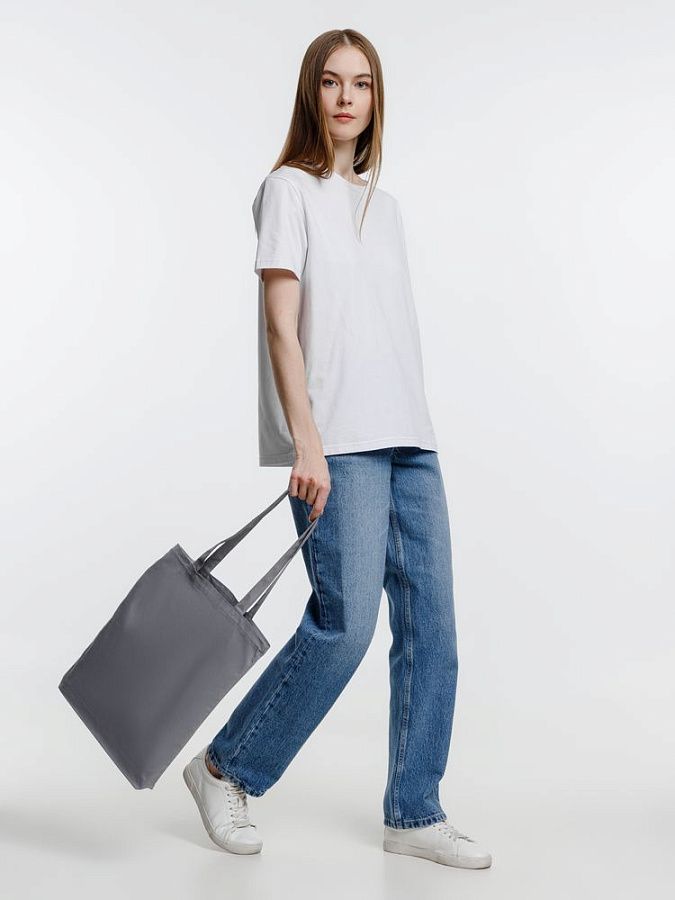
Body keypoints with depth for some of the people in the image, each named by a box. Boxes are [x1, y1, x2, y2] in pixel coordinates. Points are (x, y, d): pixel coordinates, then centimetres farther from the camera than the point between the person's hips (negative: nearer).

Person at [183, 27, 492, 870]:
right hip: (337, 444, -7)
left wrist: (411, 434, 14)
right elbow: (281, 324, -9)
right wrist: (307, 442, -17)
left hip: (408, 441, 7)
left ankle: (413, 814, 15)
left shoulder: (382, 205, 20)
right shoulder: (289, 189, 0)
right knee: (344, 624, -11)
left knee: (431, 624, 4)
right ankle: (225, 769, 11)